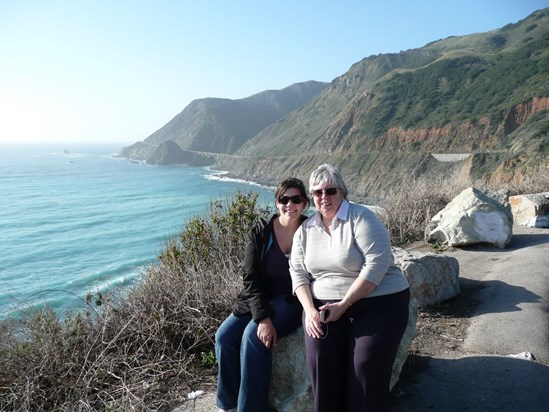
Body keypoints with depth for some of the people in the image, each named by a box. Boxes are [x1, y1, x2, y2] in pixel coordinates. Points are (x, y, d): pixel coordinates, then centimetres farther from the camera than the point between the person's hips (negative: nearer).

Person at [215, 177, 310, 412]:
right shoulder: (260, 233, -7)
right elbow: (250, 279, -10)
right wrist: (263, 318, -22)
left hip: (293, 300, -3)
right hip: (259, 299, 4)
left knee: (252, 337, -26)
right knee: (225, 336, -14)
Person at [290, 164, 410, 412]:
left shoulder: (360, 218, -9)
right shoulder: (306, 229, 8)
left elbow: (377, 264, -18)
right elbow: (298, 272, 6)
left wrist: (343, 304, -20)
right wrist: (310, 310, -10)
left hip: (378, 302, -3)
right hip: (324, 304, 4)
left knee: (366, 363, -20)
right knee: (321, 356, -19)